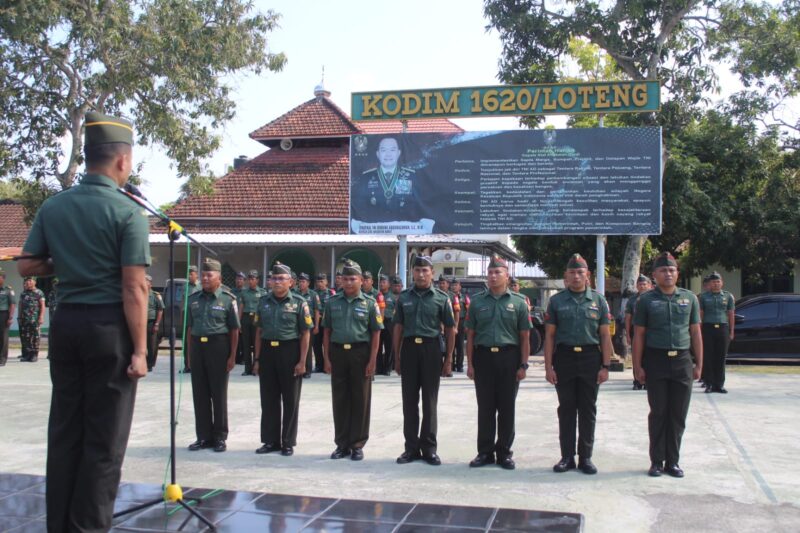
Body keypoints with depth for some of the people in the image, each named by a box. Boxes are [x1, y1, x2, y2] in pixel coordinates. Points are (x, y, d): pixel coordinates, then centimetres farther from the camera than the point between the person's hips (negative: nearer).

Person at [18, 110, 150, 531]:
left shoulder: (52, 207, 6)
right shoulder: (128, 212, -11)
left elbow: (27, 266, 11)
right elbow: (133, 289, -15)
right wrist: (140, 350, -11)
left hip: (66, 323, 6)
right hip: (109, 326, -5)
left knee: (64, 429, 13)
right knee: (104, 438, 3)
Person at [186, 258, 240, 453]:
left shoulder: (228, 299, -4)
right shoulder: (194, 299, 9)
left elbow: (234, 330, -4)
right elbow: (189, 327, 13)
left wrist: (232, 356, -9)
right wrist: (189, 353, 8)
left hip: (218, 346, -4)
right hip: (197, 347, 4)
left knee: (219, 394, 4)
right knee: (200, 393, 8)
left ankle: (220, 437, 14)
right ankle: (203, 436, 18)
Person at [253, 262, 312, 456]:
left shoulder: (299, 302, -4)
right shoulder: (264, 301, 8)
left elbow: (305, 333, -5)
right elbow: (259, 331, 11)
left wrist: (302, 361, -11)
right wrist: (257, 358, 6)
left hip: (290, 351, -4)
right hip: (267, 351, 4)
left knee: (290, 400, 5)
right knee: (268, 399, 9)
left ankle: (288, 442, 15)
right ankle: (271, 440, 20)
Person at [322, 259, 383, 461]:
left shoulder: (369, 303, 0)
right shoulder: (332, 302, 6)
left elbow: (376, 334, -1)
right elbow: (327, 332, 9)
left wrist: (372, 361, -7)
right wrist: (326, 358, 3)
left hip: (361, 353, -2)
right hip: (338, 353, 2)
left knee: (360, 400, 4)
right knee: (340, 400, 7)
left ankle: (357, 445, 14)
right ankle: (342, 444, 17)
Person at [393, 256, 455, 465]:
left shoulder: (441, 298, 1)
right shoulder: (404, 297, 7)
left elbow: (450, 329, 2)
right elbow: (398, 328, 9)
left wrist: (449, 358, -2)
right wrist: (397, 357, 6)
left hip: (431, 349, -2)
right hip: (409, 348, 2)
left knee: (429, 401, 5)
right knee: (409, 401, 7)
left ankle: (429, 447, 14)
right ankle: (411, 447, 16)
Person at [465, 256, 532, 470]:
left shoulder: (518, 302, 4)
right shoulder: (477, 301, 8)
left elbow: (524, 337, 3)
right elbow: (470, 335, 8)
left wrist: (523, 365, -3)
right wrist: (470, 364, 2)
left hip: (509, 358, -1)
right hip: (483, 357, 1)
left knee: (507, 408, 5)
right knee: (485, 408, 5)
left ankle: (504, 452, 15)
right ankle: (485, 452, 14)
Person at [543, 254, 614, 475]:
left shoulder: (598, 301, 5)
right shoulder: (556, 301, 4)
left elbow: (605, 336, 4)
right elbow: (549, 335, 3)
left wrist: (605, 366, -3)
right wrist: (548, 367, -3)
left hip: (590, 358, 0)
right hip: (564, 357, 0)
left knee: (588, 410, 5)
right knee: (566, 409, 5)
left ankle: (586, 457, 15)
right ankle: (567, 456, 13)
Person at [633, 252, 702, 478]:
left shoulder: (689, 298, 8)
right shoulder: (646, 300, 2)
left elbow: (695, 332, 10)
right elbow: (638, 335, 1)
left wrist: (699, 364, 5)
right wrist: (637, 366, -4)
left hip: (682, 360, 2)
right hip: (656, 360, -2)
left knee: (678, 415, 5)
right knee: (658, 413, 4)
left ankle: (672, 461, 16)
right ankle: (657, 461, 13)